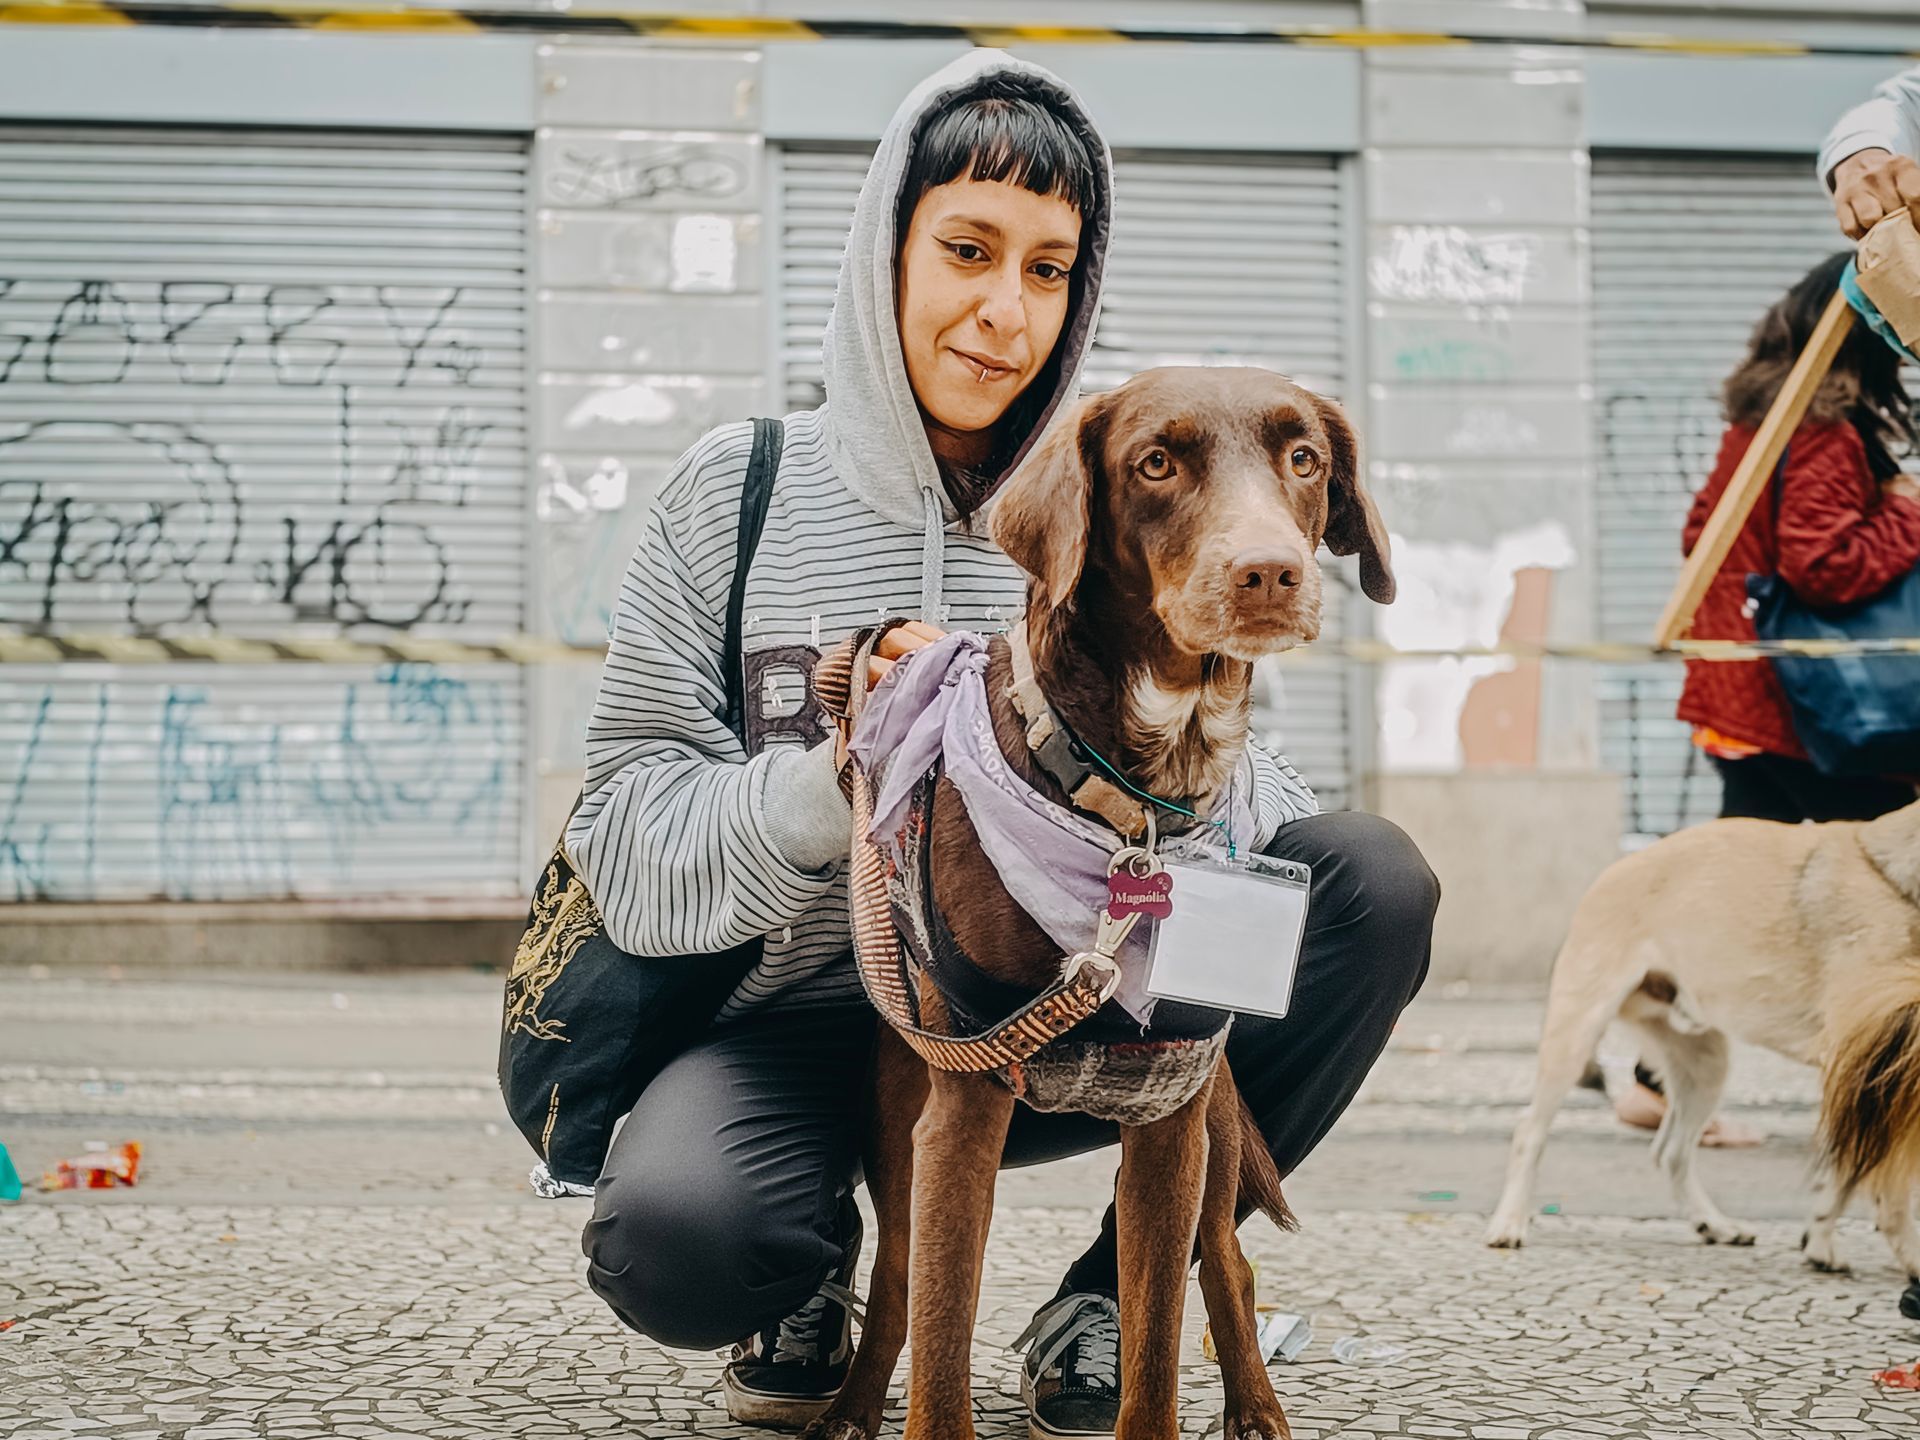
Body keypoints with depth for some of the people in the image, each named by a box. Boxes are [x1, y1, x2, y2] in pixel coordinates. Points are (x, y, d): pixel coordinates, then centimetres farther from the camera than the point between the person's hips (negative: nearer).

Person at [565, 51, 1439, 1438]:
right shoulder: (742, 488, -2)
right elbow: (629, 821, -5)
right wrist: (832, 779, -23)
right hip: (813, 1023, -2)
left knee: (1375, 878, -20)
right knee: (673, 1238, -35)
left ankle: (1117, 1289, -3)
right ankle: (819, 1259, 6)